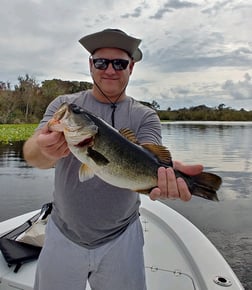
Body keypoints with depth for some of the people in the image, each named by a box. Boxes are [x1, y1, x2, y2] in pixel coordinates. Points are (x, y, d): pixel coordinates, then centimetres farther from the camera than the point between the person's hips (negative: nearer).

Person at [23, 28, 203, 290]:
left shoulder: (145, 117, -3)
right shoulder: (64, 105, -2)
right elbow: (31, 153, -17)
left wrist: (164, 174, -44)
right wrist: (45, 150, -40)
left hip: (121, 238, 0)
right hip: (63, 235, 2)